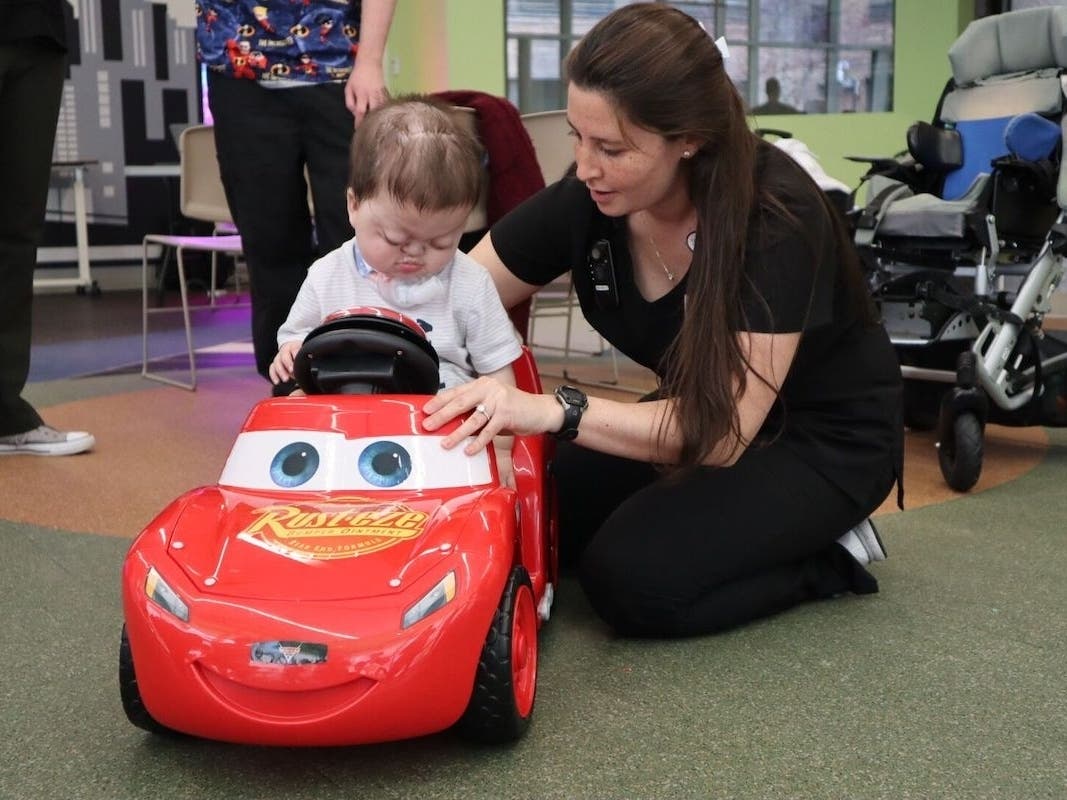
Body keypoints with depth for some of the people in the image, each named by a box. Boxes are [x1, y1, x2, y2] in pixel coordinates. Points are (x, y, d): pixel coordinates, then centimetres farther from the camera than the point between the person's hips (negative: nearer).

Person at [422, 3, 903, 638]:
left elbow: (725, 432, -35)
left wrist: (558, 411, -46)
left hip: (825, 438, -6)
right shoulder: (588, 201, -16)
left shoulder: (777, 217, -31)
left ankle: (826, 558, 0)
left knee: (630, 578, -25)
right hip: (706, 414, 7)